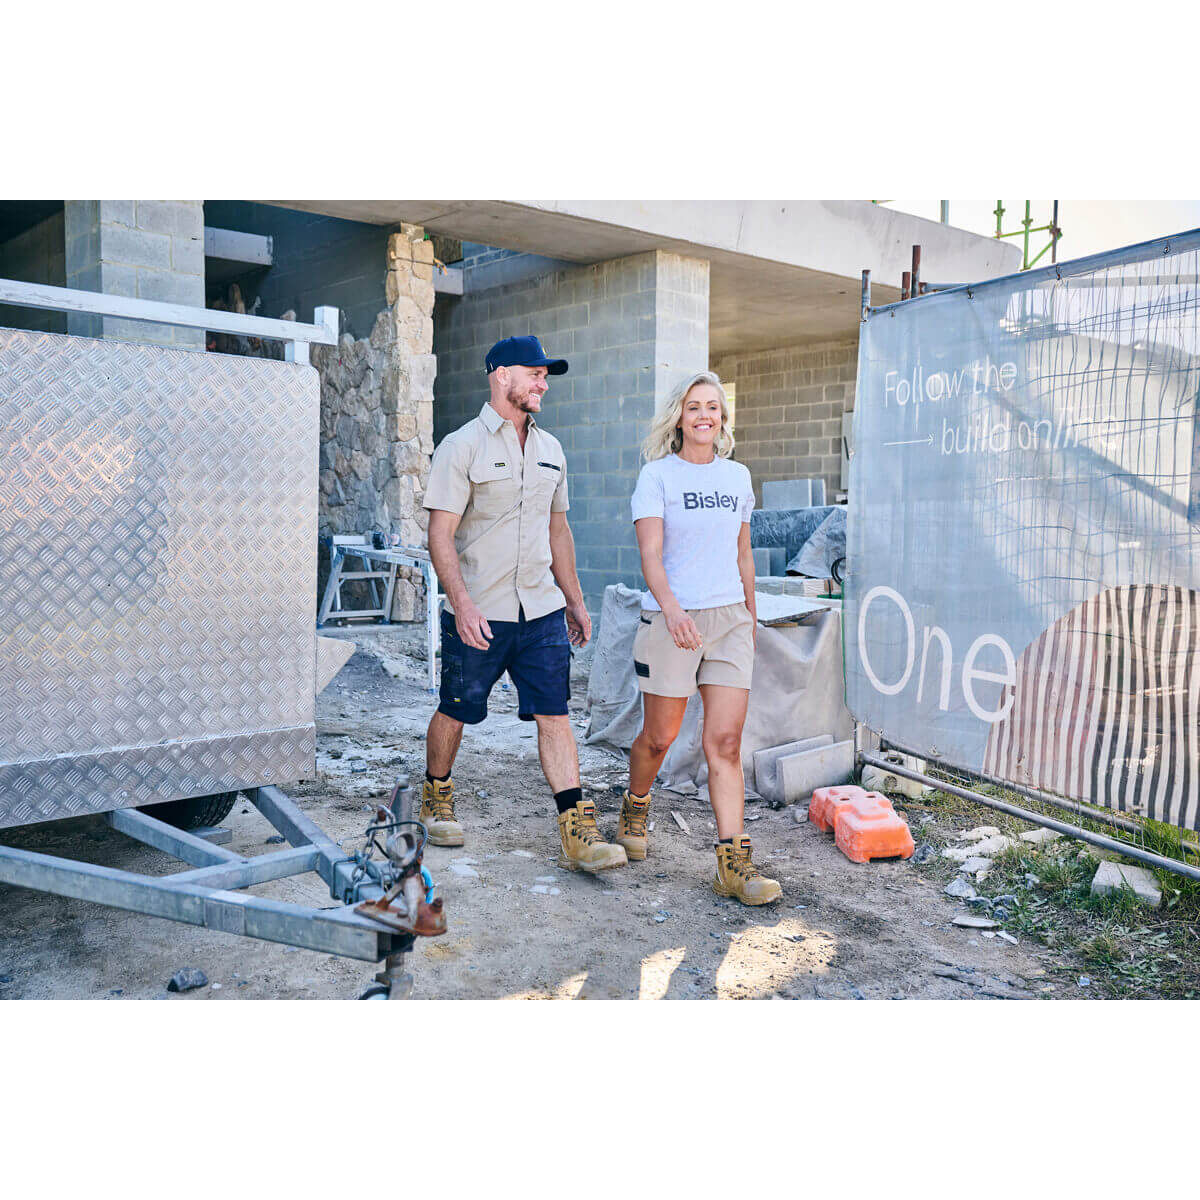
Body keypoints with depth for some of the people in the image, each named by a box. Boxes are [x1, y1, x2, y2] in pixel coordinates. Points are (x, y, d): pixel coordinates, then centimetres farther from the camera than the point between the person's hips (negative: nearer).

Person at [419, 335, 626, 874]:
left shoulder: (550, 449, 13)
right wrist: (462, 602, -22)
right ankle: (436, 799, 35)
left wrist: (575, 600, 18)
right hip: (478, 616, -4)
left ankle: (578, 834, 1)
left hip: (542, 610, 4)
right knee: (456, 711, 10)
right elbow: (441, 534, -11)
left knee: (554, 715, 0)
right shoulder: (461, 446, -6)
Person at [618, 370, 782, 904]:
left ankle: (733, 863, -1)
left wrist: (751, 615, 21)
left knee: (726, 742, -3)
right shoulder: (657, 474, -3)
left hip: (730, 619, 3)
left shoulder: (738, 476, 12)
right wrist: (670, 606, -30)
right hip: (671, 620, -3)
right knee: (658, 738, 8)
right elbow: (650, 552, -14)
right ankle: (634, 807, 39)